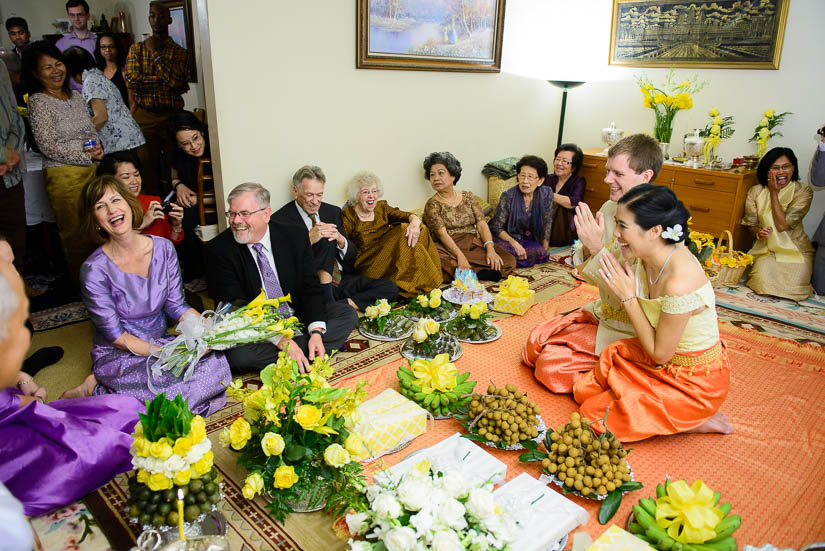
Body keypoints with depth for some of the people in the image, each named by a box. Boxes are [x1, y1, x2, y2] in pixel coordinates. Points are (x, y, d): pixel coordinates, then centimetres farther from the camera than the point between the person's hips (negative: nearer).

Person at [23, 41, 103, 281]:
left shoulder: (75, 96, 12)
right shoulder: (38, 102, -8)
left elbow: (91, 130, 19)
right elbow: (48, 146, -13)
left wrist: (98, 147, -3)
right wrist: (87, 155, -15)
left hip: (92, 170, 6)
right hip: (64, 174, -6)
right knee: (76, 234, 3)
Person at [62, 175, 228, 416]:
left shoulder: (163, 248, -4)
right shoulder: (94, 269, -15)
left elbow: (175, 305, 1)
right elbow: (115, 335, -13)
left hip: (161, 342, 5)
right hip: (118, 355, -5)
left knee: (216, 363, -21)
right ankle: (96, 389, -4)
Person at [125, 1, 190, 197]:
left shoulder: (179, 52, 8)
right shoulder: (137, 48, 11)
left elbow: (177, 80, -12)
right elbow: (131, 80, -5)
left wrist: (156, 53, -7)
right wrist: (166, 79, -7)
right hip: (144, 116, 1)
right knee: (147, 167, 3)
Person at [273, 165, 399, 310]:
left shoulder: (333, 212, 12)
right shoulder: (281, 219, -4)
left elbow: (353, 255, 11)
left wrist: (340, 239, -12)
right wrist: (309, 240, -25)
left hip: (343, 280, 5)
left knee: (390, 289, -13)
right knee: (325, 241, -30)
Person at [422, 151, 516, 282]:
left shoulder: (468, 197, 14)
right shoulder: (432, 204, 3)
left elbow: (482, 224, 4)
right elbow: (442, 234, -11)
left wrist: (490, 249, -14)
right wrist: (460, 255, -27)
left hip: (474, 245, 3)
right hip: (449, 249, -3)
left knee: (509, 261, -20)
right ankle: (478, 272, -26)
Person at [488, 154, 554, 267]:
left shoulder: (546, 194, -7)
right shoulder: (508, 196, -17)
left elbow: (547, 223, 2)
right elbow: (497, 227, -12)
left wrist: (545, 250, 2)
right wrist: (514, 243, -25)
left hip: (532, 240, 4)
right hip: (509, 238, -4)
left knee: (540, 252, -26)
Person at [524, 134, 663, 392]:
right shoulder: (609, 209, -1)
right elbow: (589, 275, 6)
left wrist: (598, 247, -30)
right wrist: (587, 246, -15)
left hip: (629, 330, -8)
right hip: (602, 311, 8)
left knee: (551, 365, -15)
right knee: (534, 345, 1)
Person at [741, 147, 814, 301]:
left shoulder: (803, 191, -7)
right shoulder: (756, 192, 0)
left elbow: (782, 225, -17)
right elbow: (750, 223, 5)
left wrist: (774, 193, -12)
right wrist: (758, 232, -19)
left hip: (795, 250, 0)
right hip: (766, 248, 1)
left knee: (793, 288, -20)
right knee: (764, 282, -27)